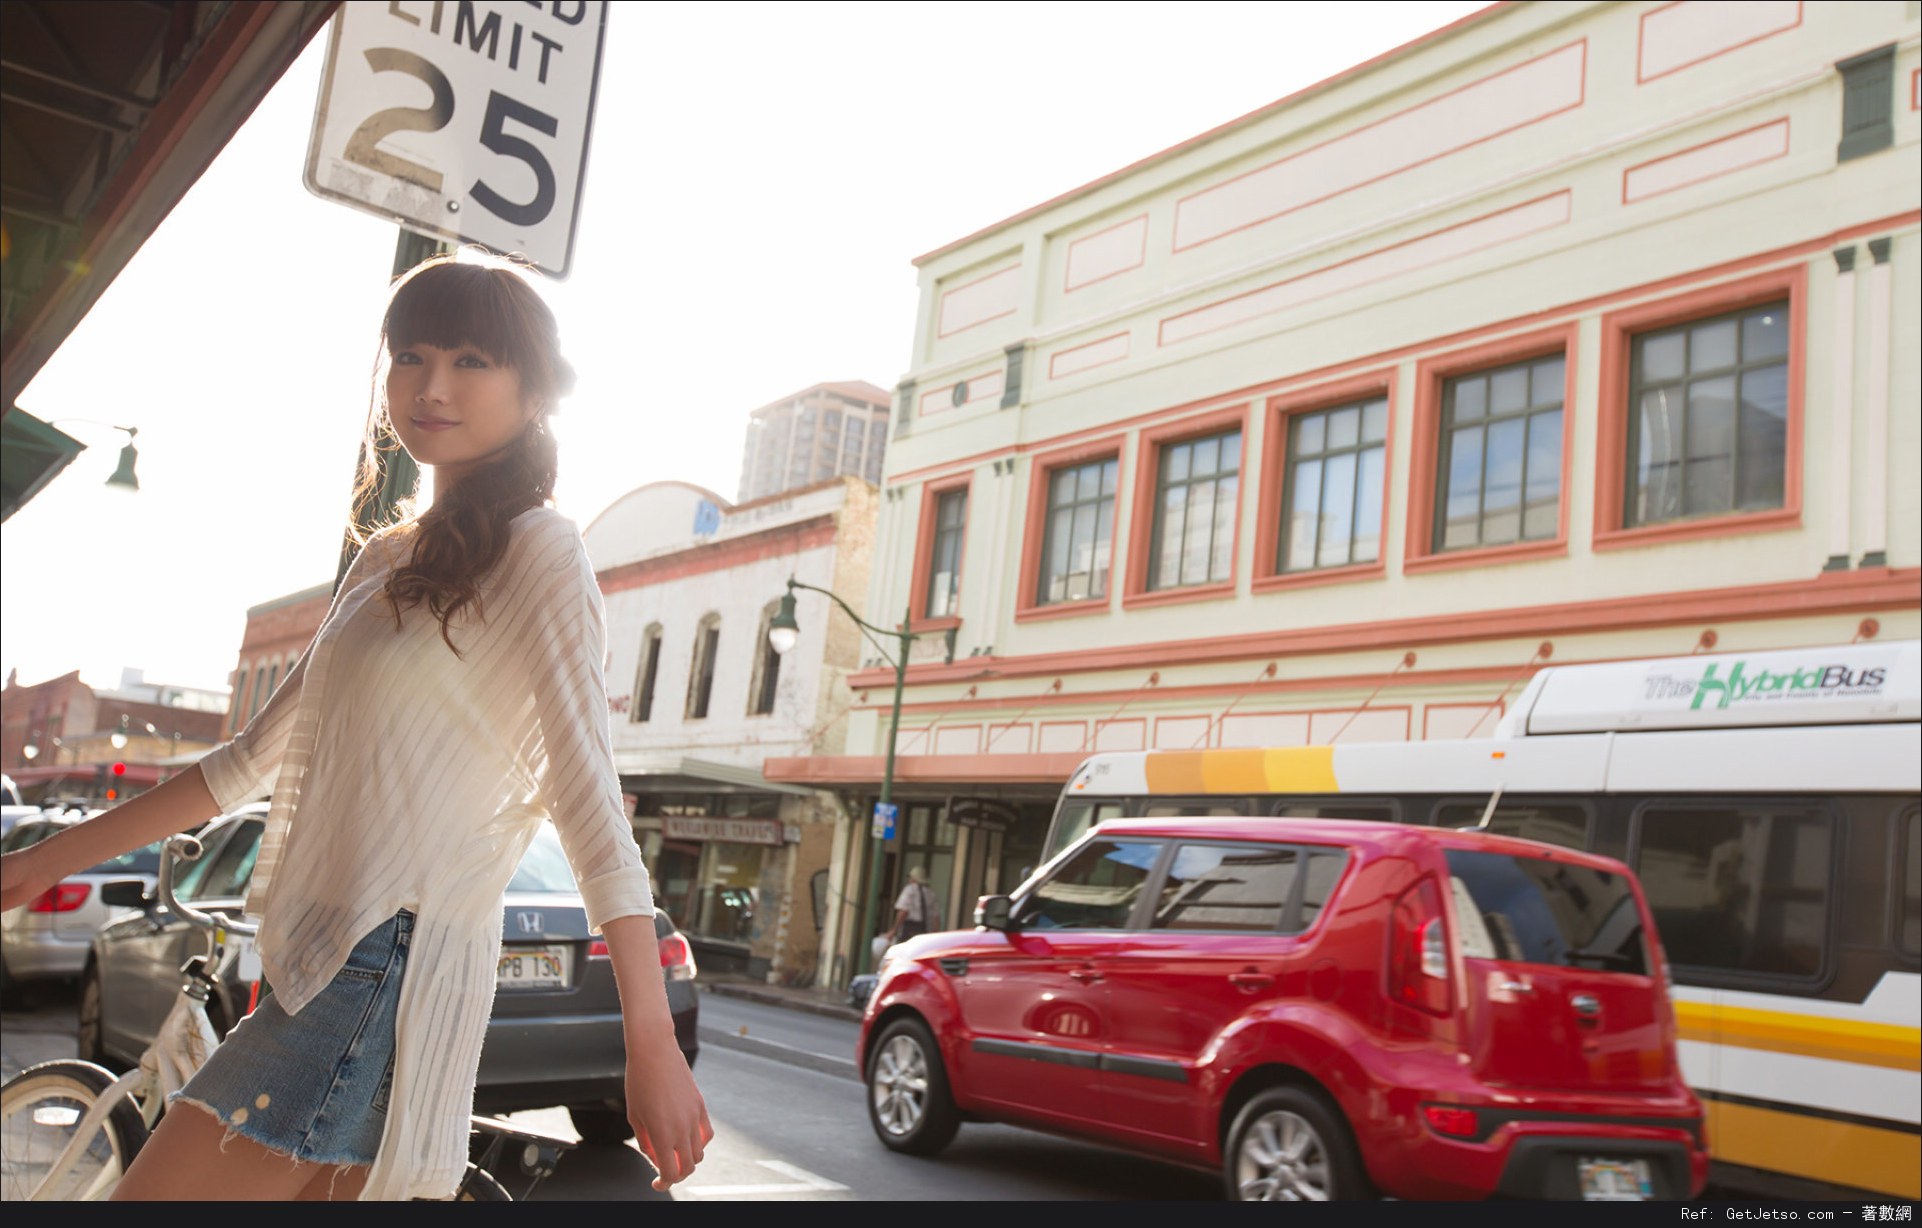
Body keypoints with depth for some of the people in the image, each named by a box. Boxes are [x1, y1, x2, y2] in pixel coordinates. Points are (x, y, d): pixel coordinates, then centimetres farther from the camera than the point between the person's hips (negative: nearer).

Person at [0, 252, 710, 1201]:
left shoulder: (538, 552, -7)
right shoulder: (386, 560, 18)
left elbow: (590, 802, -15)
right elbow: (259, 756, 23)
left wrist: (653, 1047, -19)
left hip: (389, 967, -8)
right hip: (323, 961, 8)